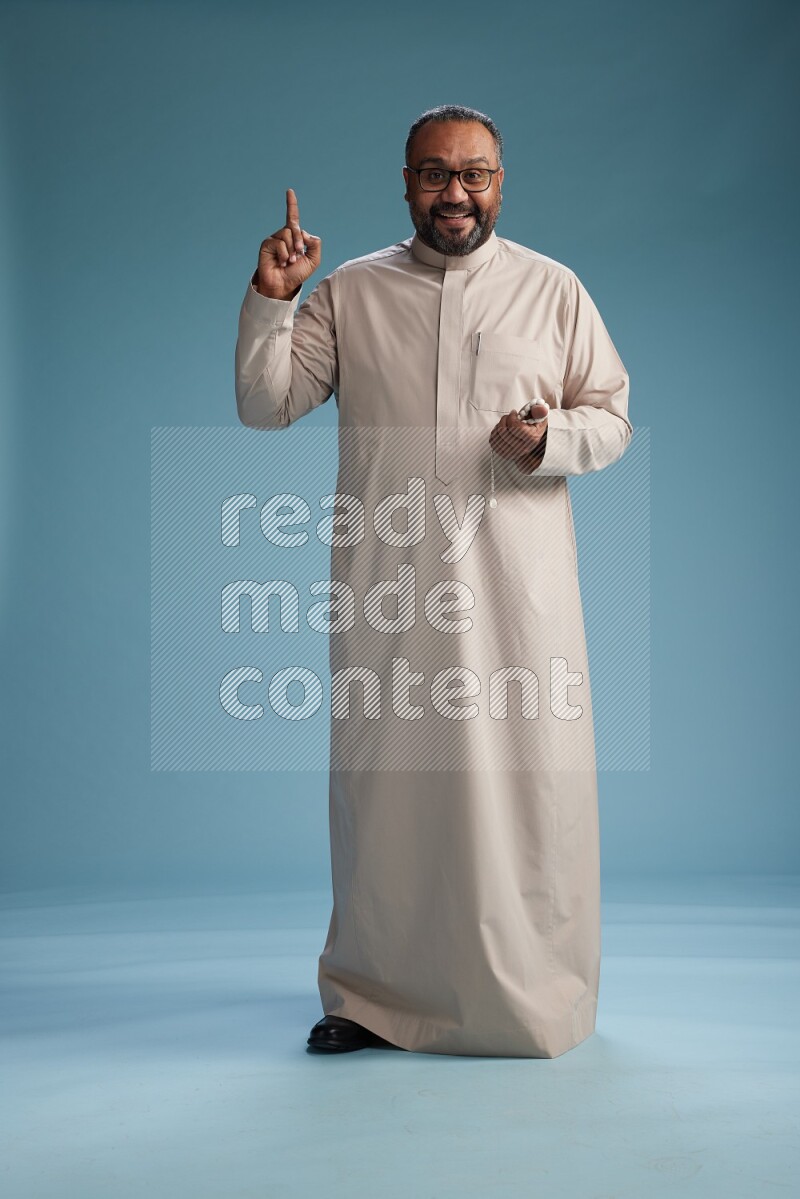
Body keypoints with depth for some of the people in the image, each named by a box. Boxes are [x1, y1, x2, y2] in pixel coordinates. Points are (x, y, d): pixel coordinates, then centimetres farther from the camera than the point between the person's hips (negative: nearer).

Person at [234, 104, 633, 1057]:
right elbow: (264, 406, 8)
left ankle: (532, 998, 19)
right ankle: (370, 993, 22)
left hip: (518, 583, 0)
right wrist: (268, 299, -5)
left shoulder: (554, 289, 11)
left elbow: (613, 416, 10)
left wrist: (552, 438, -10)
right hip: (386, 582, 1)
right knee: (382, 773, 5)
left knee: (527, 777, 0)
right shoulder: (348, 293, 11)